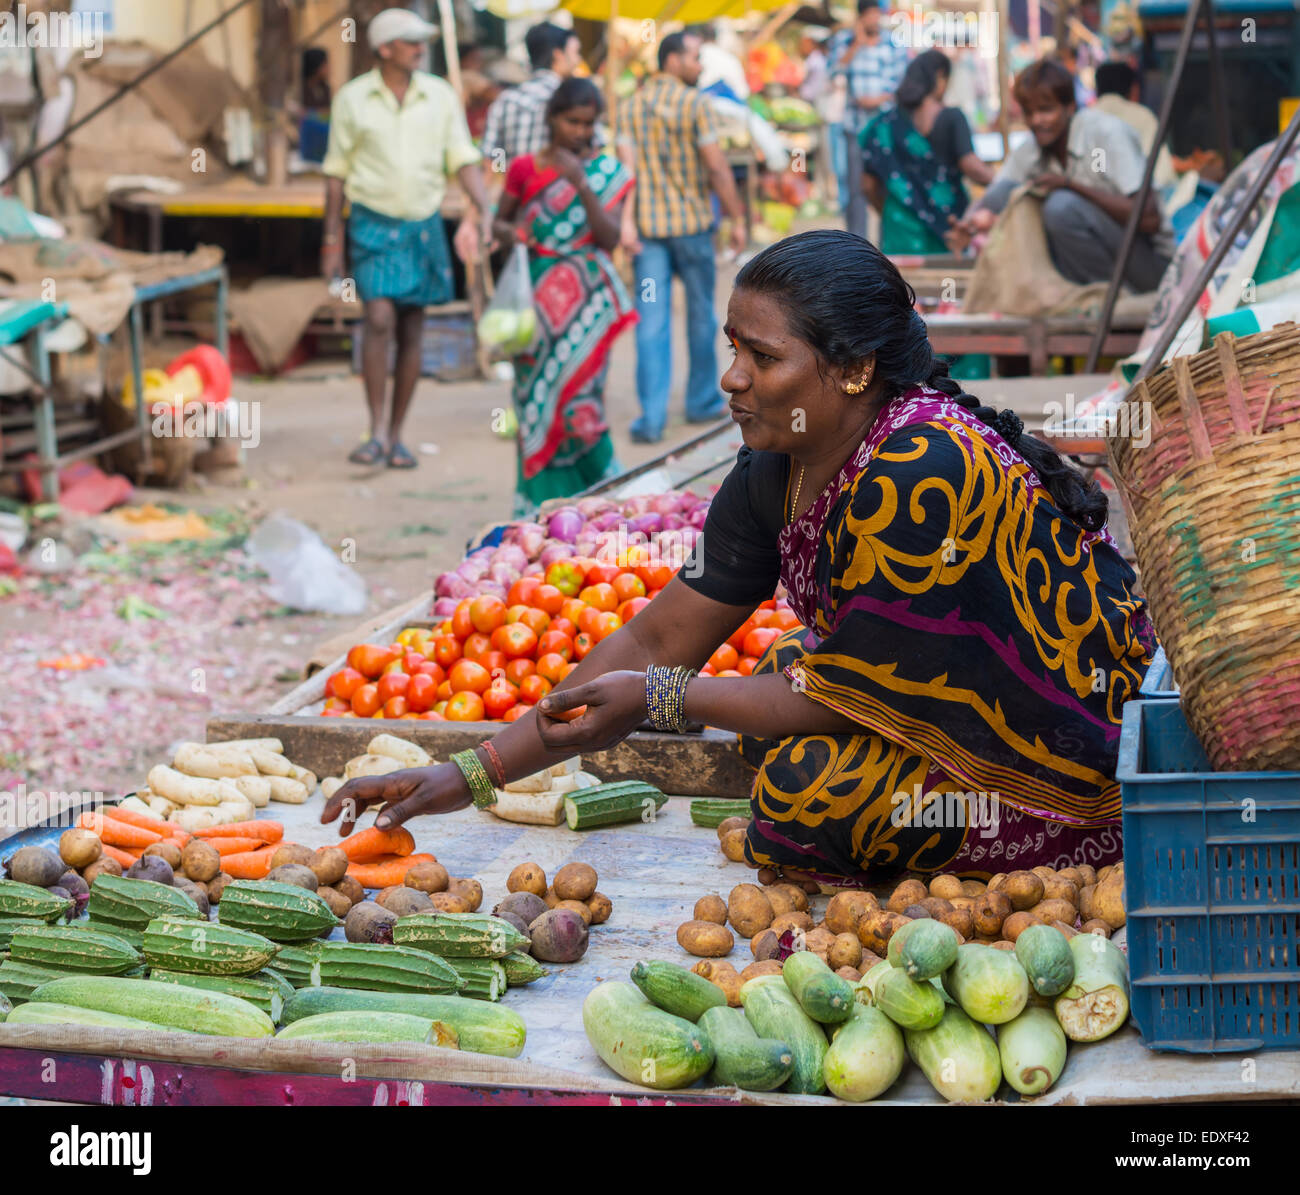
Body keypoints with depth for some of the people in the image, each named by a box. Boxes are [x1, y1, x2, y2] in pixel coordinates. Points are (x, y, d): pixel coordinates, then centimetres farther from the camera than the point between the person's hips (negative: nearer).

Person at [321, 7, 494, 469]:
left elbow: (463, 159, 4)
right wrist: (331, 239, 2)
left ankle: (397, 436, 14)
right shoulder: (352, 98, -1)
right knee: (379, 319, -17)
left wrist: (483, 210, -12)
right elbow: (336, 172, 3)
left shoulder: (440, 96, 3)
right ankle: (377, 431, -12)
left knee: (411, 332, 5)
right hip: (373, 223, -2)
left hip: (423, 225, 3)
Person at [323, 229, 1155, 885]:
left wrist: (657, 699, -17)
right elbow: (659, 639, 1)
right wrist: (476, 773, -3)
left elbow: (856, 693, -22)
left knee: (807, 788, -23)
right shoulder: (776, 472, -2)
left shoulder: (921, 475, -29)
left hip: (1080, 742, -9)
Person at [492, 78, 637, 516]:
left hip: (587, 299, -1)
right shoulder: (525, 169, 5)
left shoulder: (608, 172, 3)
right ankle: (540, 501, 7)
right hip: (538, 298, 1)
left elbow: (610, 238, -7)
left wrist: (581, 185, -17)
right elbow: (499, 220, 16)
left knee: (577, 394, -7)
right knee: (535, 395, 0)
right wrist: (509, 232, -7)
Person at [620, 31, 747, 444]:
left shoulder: (630, 107, 5)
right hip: (692, 222, -3)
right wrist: (737, 217, -4)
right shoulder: (694, 104, -8)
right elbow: (717, 168, -11)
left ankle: (652, 417, -6)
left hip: (647, 224, 3)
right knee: (701, 314, 14)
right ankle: (702, 401, 25)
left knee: (651, 321, 0)